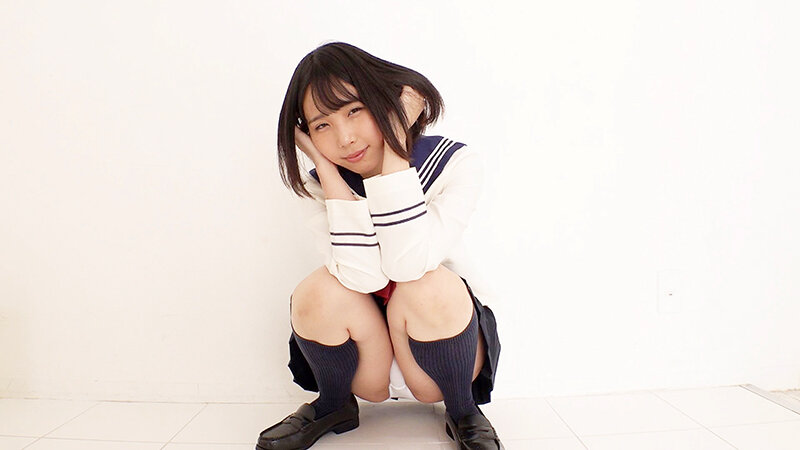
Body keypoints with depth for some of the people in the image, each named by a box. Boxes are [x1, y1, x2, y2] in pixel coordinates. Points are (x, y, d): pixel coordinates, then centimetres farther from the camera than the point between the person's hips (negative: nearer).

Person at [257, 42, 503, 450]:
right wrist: (326, 168, -26)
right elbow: (364, 278, -28)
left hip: (440, 346, -2)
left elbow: (408, 264, -34)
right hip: (367, 349, 2)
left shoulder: (455, 164, -17)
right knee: (321, 289, -26)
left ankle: (463, 412, -5)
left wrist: (394, 142, -30)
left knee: (429, 285, -32)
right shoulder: (324, 184, -10)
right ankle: (332, 406, 2)